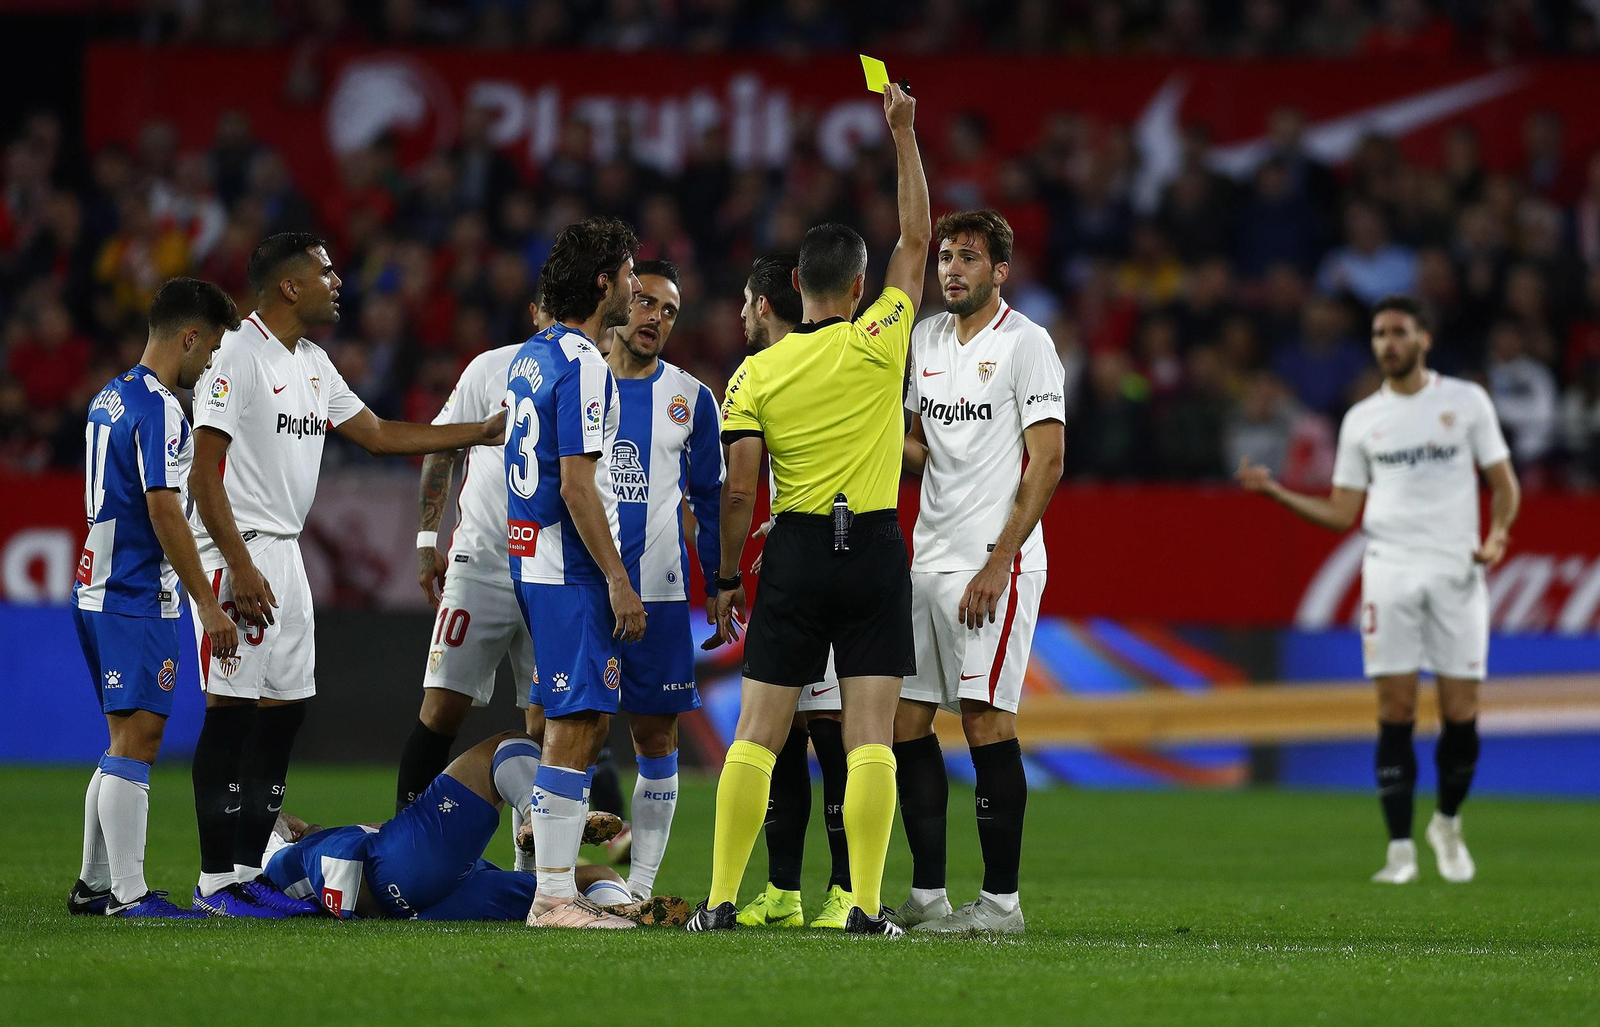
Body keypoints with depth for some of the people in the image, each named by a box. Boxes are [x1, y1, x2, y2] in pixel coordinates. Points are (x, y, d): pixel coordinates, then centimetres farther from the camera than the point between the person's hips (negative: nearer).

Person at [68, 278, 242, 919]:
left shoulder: (110, 398, 16)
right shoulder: (157, 408, -15)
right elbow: (164, 510, -20)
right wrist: (207, 605, -17)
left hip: (98, 594, 10)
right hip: (137, 600, -10)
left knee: (128, 742, 15)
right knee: (137, 740, -10)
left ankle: (94, 885, 18)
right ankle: (128, 895, -12)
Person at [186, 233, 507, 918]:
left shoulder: (314, 365, 16)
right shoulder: (238, 357, -12)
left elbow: (380, 436, 24)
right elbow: (204, 474, -16)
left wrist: (484, 432, 22)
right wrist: (240, 568, -22)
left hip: (286, 553, 9)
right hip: (239, 554, -9)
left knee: (284, 708, 8)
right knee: (231, 711, -8)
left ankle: (248, 872, 13)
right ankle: (215, 880, -5)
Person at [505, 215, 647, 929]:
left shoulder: (531, 356, 15)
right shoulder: (583, 364, -15)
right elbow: (577, 485, -19)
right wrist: (620, 583, -17)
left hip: (529, 555, 10)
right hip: (572, 569, -10)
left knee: (579, 718, 16)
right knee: (576, 724, -8)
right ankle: (554, 896, -8)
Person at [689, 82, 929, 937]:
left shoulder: (756, 374, -1)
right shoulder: (877, 344, -4)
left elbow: (738, 489, -4)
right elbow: (916, 238, 5)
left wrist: (726, 578, 6)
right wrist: (902, 135, 10)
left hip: (795, 551, 1)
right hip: (875, 549, -1)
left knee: (758, 731, 4)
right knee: (871, 733, -2)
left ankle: (722, 898, 1)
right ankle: (866, 904, -8)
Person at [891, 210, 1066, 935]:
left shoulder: (1025, 343, -8)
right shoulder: (926, 339, 15)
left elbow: (1046, 462, -12)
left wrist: (998, 564, -17)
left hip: (995, 564, -8)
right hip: (928, 557, 8)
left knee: (987, 721, -9)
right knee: (906, 720, 5)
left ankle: (1001, 900, -4)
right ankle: (926, 895, 11)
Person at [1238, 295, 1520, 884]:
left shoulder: (1466, 400, 6)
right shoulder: (1362, 420, 11)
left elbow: (1504, 483, 9)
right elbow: (1341, 514, 11)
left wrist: (1497, 535, -10)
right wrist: (1274, 492, -1)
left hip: (1457, 571, -1)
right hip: (1389, 570, 1)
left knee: (1460, 716, -3)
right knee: (1395, 713, -6)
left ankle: (1448, 824, 21)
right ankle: (1400, 848, -2)